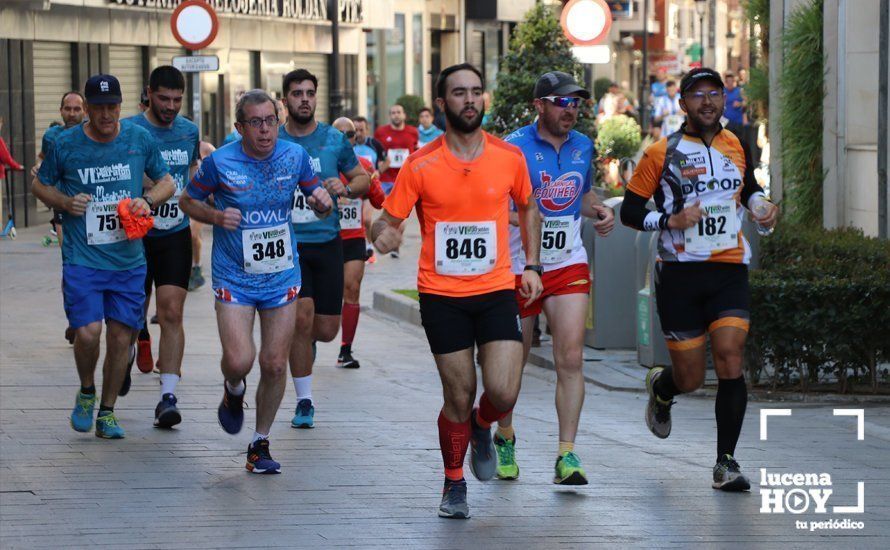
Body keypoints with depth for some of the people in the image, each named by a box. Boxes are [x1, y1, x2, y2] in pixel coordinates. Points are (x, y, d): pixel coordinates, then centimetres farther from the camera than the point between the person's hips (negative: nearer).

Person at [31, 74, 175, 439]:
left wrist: (148, 200, -8)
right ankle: (86, 391, 14)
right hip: (82, 258, -2)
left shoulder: (139, 139, 2)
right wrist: (65, 202, -8)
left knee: (121, 336, 4)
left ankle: (107, 412, 20)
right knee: (88, 332, -15)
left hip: (128, 261, 2)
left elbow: (167, 182, 14)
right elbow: (39, 185, 11)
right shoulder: (66, 144, -3)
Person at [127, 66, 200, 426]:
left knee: (172, 312, -9)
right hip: (136, 233, -2)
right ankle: (141, 339, 44)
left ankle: (168, 397, -12)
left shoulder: (189, 130, 6)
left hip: (176, 234, 2)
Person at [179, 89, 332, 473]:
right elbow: (188, 200, 4)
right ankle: (234, 391, 22)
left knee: (275, 365, 3)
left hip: (282, 278, 2)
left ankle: (260, 444, 21)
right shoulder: (220, 162, -10)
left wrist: (322, 201, -13)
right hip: (234, 278, -2)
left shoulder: (295, 156, -3)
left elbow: (314, 193, 11)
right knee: (239, 361, -16)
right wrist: (215, 216, -15)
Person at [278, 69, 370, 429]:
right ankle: (304, 402, -2)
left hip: (327, 241, 2)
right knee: (302, 317, -15)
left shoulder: (335, 140, 4)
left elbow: (363, 179, 14)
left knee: (327, 329, 1)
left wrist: (346, 188, -8)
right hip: (288, 244, -2)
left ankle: (301, 340, 40)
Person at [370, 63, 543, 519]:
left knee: (503, 393, -11)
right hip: (441, 296, -1)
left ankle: (482, 429, 26)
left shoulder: (509, 157, 1)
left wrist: (532, 265, 10)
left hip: (497, 292, 1)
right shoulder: (420, 166, -5)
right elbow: (388, 221, -2)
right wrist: (383, 235, -25)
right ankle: (454, 485, 24)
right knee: (459, 397, 1)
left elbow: (528, 209, 18)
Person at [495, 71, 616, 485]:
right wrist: (515, 216, -32)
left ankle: (566, 455, -11)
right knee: (512, 362, 9)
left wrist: (599, 211, 2)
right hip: (517, 267, -3)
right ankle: (504, 437, 35)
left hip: (568, 265, 3)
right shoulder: (514, 148, -10)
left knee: (571, 358, -11)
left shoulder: (583, 147, 7)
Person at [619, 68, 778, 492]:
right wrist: (671, 221, -17)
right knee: (690, 378, 2)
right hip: (680, 274, -3)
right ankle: (660, 386, 41)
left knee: (730, 359, -14)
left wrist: (761, 205, 8)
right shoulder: (662, 153, -4)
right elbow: (629, 211, -1)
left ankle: (726, 463, -7)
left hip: (729, 270, 3)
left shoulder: (736, 146, 10)